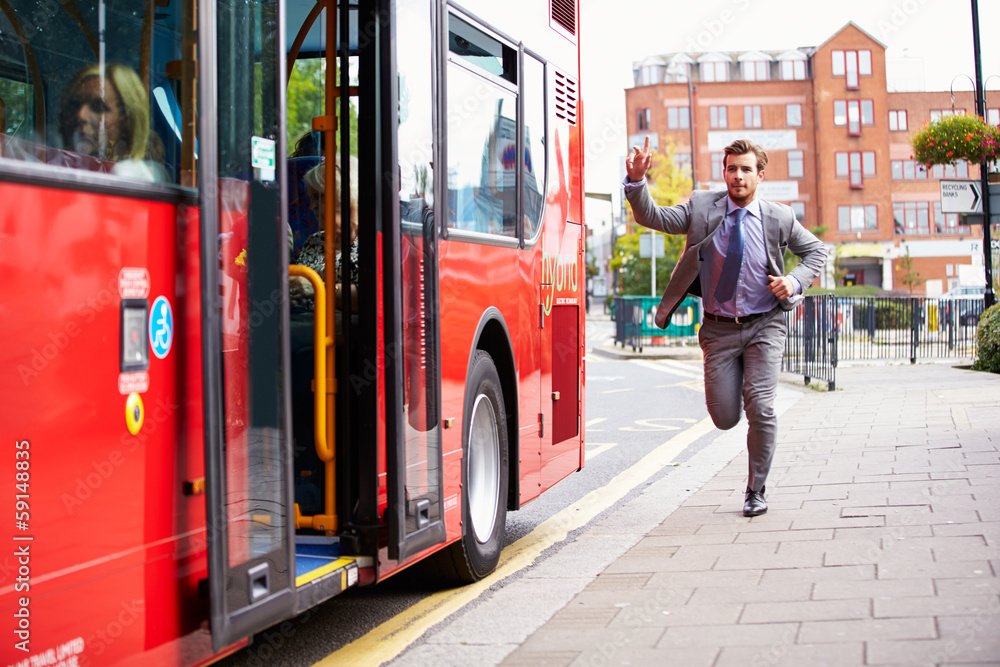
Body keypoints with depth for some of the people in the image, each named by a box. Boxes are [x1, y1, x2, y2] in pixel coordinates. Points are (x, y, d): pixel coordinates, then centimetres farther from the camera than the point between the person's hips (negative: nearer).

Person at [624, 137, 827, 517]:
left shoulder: (779, 219, -4)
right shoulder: (702, 208, -3)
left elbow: (816, 250, 11)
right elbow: (652, 217, -10)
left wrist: (796, 281, -9)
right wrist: (637, 181, -28)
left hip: (764, 328, -1)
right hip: (719, 329, 1)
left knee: (760, 407, -14)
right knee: (725, 419, 2)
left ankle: (755, 491, 6)